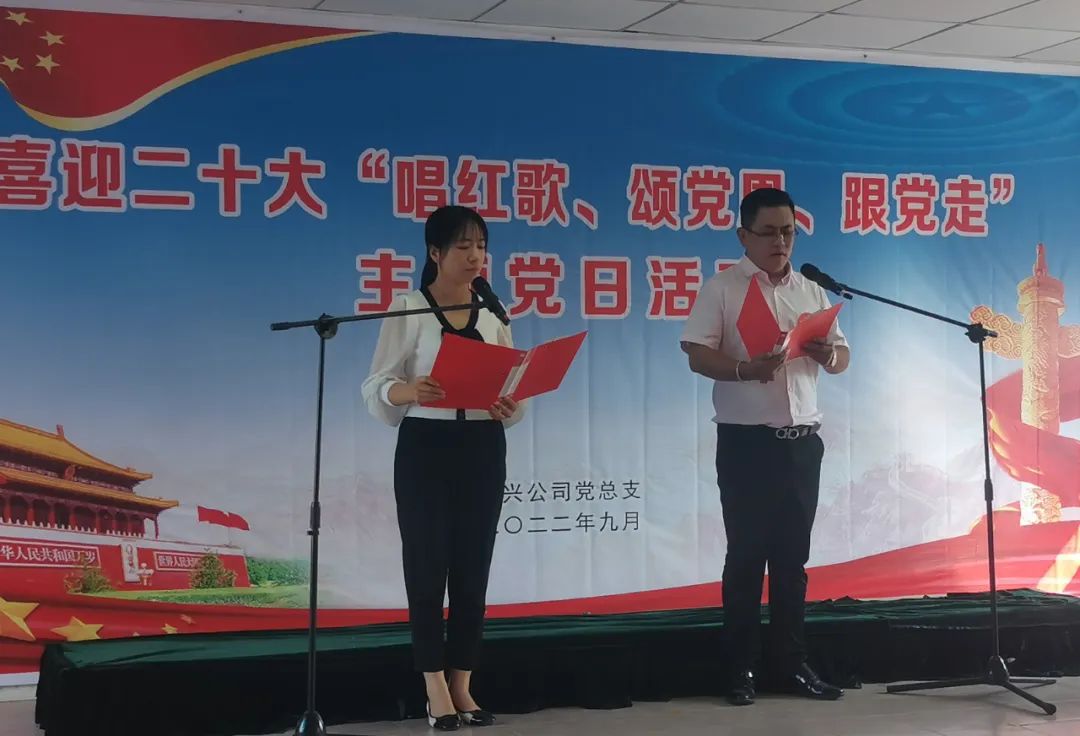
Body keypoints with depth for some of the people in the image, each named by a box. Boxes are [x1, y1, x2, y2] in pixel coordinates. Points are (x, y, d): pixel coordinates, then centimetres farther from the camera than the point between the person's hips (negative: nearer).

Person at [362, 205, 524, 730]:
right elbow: (377, 387, -7)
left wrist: (509, 406, -13)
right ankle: (436, 689, 6)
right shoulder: (408, 310, -3)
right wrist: (409, 390, -28)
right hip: (426, 448, -4)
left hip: (483, 449, 4)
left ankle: (462, 685, 14)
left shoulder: (494, 312, 9)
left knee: (473, 568, 6)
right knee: (428, 565, -2)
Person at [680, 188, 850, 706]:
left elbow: (841, 355, 14)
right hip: (745, 439, -4)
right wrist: (745, 369, -28)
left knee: (793, 555, 9)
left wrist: (828, 355, -10)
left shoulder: (812, 291, 13)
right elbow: (698, 355, -10)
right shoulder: (722, 289, -2)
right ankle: (742, 669, 8)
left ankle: (792, 664, 17)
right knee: (747, 555, 0)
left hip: (803, 439, 5)